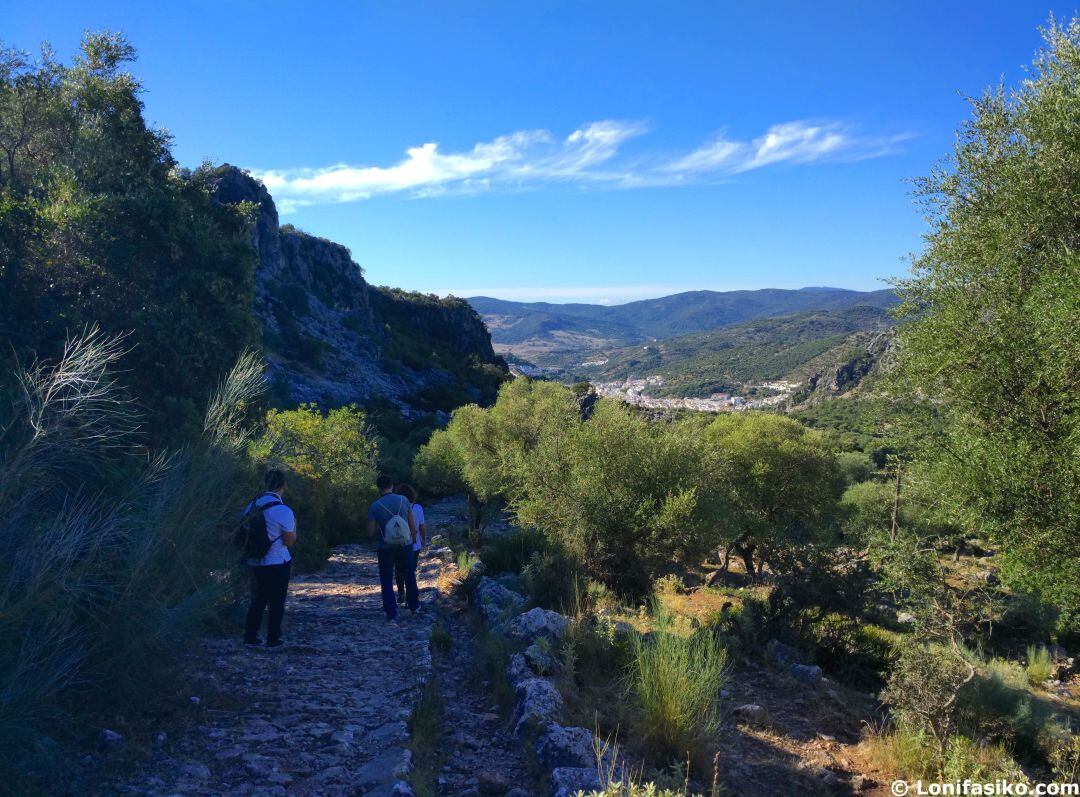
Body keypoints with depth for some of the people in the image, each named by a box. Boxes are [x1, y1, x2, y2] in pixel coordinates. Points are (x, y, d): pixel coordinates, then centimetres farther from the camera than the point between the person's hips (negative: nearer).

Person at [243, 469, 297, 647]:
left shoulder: (253, 505, -1)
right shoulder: (284, 511, -19)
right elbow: (289, 542, -13)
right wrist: (294, 524, 2)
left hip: (256, 561, 5)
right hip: (278, 562, -5)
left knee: (259, 598, 18)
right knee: (277, 601, 9)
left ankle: (250, 636, 20)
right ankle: (273, 639, 15)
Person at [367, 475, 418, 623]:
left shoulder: (375, 506, -12)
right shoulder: (403, 500, -7)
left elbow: (371, 532, -10)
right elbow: (412, 524, 0)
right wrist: (413, 538, 17)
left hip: (386, 548, -2)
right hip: (405, 545, 2)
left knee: (386, 581, 9)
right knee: (409, 576, 21)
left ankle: (392, 615, 7)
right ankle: (414, 606, 34)